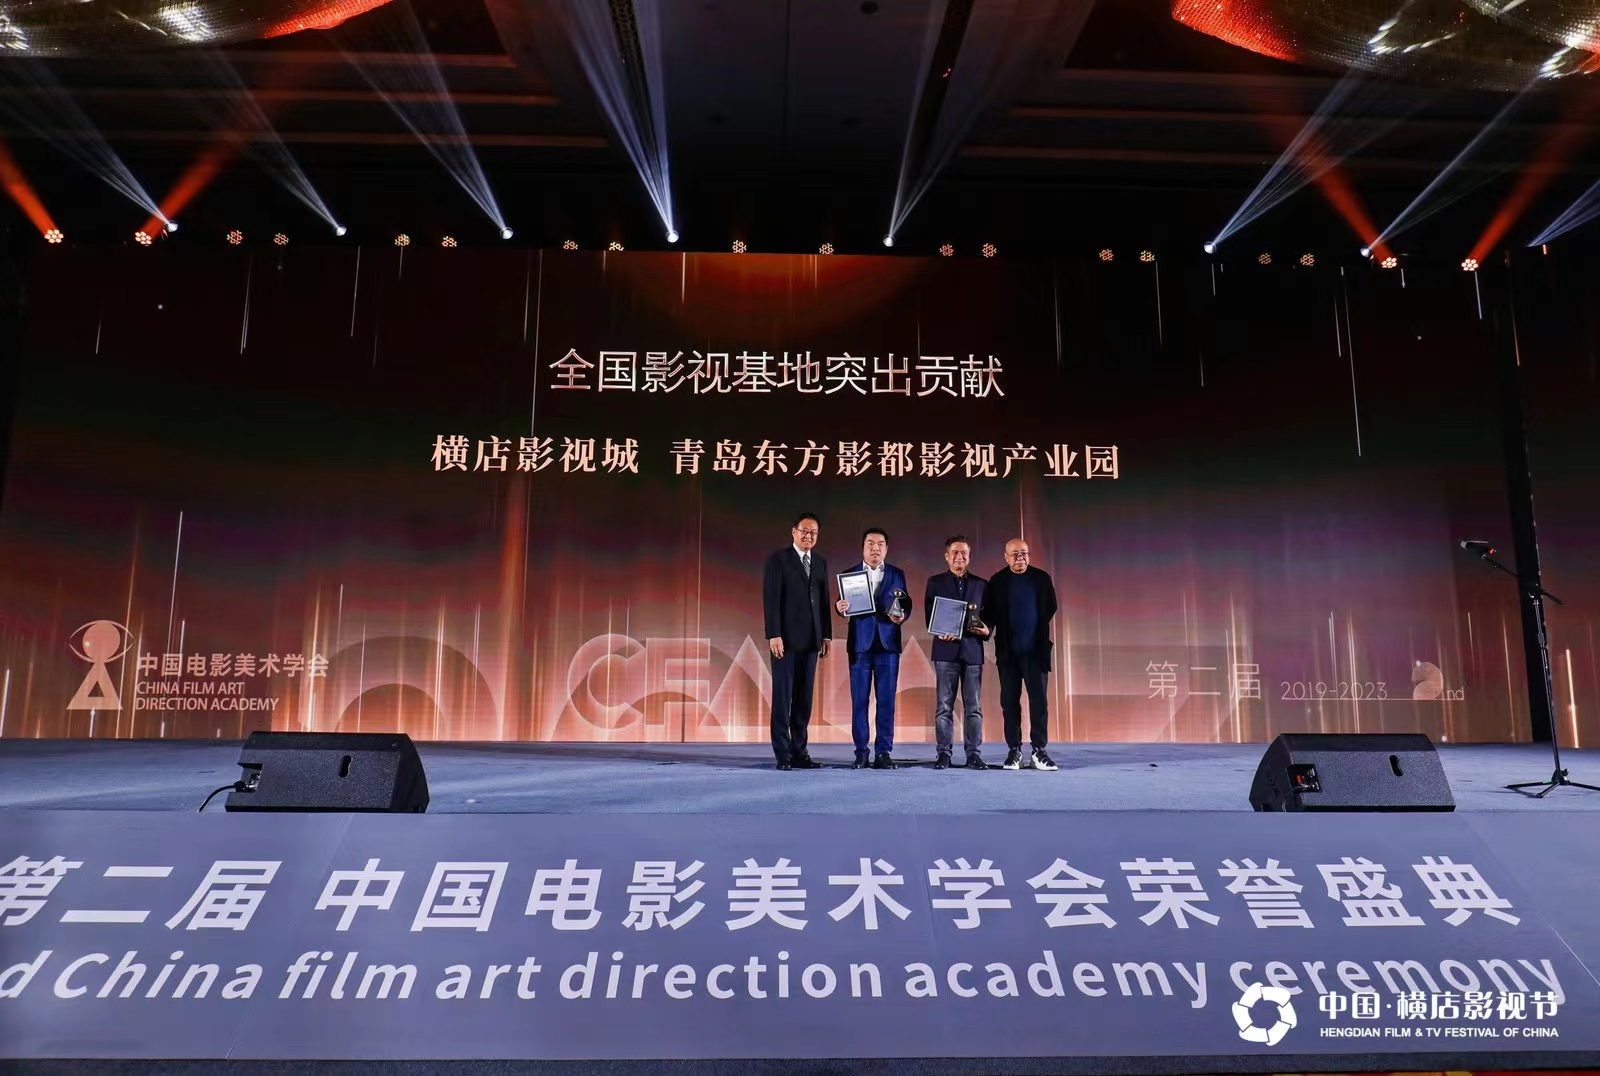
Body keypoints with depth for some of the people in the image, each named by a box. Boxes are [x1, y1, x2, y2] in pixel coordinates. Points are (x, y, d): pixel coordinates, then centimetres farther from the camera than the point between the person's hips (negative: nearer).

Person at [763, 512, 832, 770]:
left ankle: (799, 752, 9)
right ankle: (783, 754, 1)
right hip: (786, 639, -5)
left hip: (811, 640, 5)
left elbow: (824, 601, 15)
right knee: (783, 696, -2)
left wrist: (826, 635, 9)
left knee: (804, 698, 5)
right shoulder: (778, 559, -2)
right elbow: (770, 599, -9)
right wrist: (774, 635, -16)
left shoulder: (820, 563, 15)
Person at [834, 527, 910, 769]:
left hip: (888, 642, 1)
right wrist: (840, 608, -19)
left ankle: (884, 752, 6)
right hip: (860, 642, 0)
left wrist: (901, 616, -14)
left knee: (886, 700, 1)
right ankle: (861, 753, 6)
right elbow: (844, 607, 4)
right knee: (859, 700, 0)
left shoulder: (897, 574, 11)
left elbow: (906, 605, 7)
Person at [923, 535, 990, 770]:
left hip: (973, 649, 1)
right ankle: (943, 753, 5)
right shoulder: (935, 582, 9)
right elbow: (929, 614, 3)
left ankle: (974, 754, 7)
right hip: (946, 649, -1)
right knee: (944, 705, 0)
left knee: (973, 706, 3)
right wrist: (940, 633, -14)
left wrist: (987, 630, -11)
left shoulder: (981, 584, 13)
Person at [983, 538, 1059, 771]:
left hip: (1036, 650, 0)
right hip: (1008, 651, 0)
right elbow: (990, 612, 1)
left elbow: (1051, 607, 10)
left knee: (1039, 700, -1)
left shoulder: (1041, 578, 3)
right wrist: (986, 627, -17)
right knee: (1009, 701, 4)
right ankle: (1014, 750, 11)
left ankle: (1039, 750, 5)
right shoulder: (997, 581, 2)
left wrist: (1037, 627, 5)